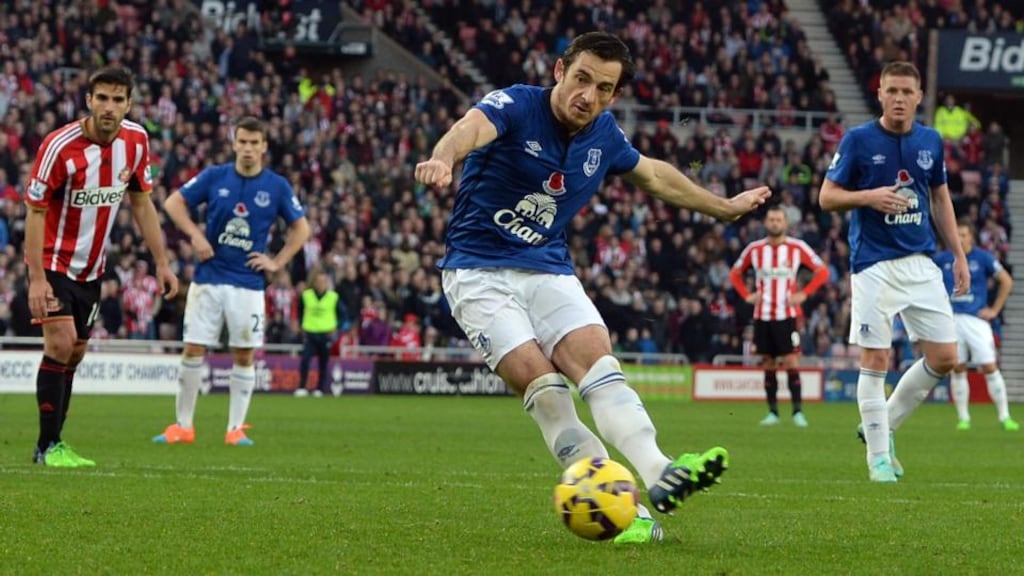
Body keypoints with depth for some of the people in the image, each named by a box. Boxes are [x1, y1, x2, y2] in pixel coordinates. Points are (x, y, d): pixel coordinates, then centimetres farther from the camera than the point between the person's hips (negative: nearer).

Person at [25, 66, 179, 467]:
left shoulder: (135, 141, -5)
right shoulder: (60, 146, -22)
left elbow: (142, 203, 8)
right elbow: (35, 212, -18)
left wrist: (161, 263, 5)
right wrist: (36, 279, -25)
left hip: (91, 268, 6)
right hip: (54, 262, -6)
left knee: (74, 354, 10)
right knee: (61, 343, -19)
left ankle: (54, 441, 19)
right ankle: (48, 447, -13)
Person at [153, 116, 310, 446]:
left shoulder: (277, 187, 1)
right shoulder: (214, 177, 0)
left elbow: (301, 227, 11)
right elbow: (174, 203, 7)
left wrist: (277, 262, 1)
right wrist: (195, 235, -6)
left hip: (249, 283, 0)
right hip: (208, 278, 0)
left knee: (244, 355, 0)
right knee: (193, 350, -1)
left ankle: (236, 428, 8)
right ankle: (183, 425, 7)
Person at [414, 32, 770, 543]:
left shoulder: (605, 135, 3)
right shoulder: (515, 106, -16)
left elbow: (654, 175, 24)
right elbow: (473, 127, -40)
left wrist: (724, 207, 34)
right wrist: (443, 159, -64)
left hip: (549, 270, 5)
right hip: (479, 270, -5)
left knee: (597, 362, -20)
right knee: (539, 380, -22)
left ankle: (659, 475, -36)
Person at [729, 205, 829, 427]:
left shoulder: (797, 248, -3)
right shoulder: (754, 249, 5)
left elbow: (822, 271, 2)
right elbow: (735, 273, 18)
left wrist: (803, 294, -7)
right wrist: (747, 295, 4)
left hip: (787, 315, -3)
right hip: (762, 315, 3)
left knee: (791, 361, -9)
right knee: (768, 365, 5)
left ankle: (798, 411, -7)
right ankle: (772, 412, 11)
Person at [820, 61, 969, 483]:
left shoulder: (931, 142, 7)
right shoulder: (857, 140, -5)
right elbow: (826, 197, -2)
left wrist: (958, 254, 13)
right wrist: (870, 197, -19)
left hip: (921, 263, 4)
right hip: (874, 266, -4)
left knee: (944, 357, 1)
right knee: (875, 361, -5)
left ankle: (886, 424, 20)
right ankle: (879, 456, 6)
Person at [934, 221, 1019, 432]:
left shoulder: (983, 258, -1)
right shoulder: (942, 259, 4)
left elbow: (1006, 281, 7)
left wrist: (995, 310, 2)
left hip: (976, 319, -2)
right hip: (951, 318, 2)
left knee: (990, 367, -8)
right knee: (957, 369, 1)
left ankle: (1004, 417, -3)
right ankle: (963, 418, 10)